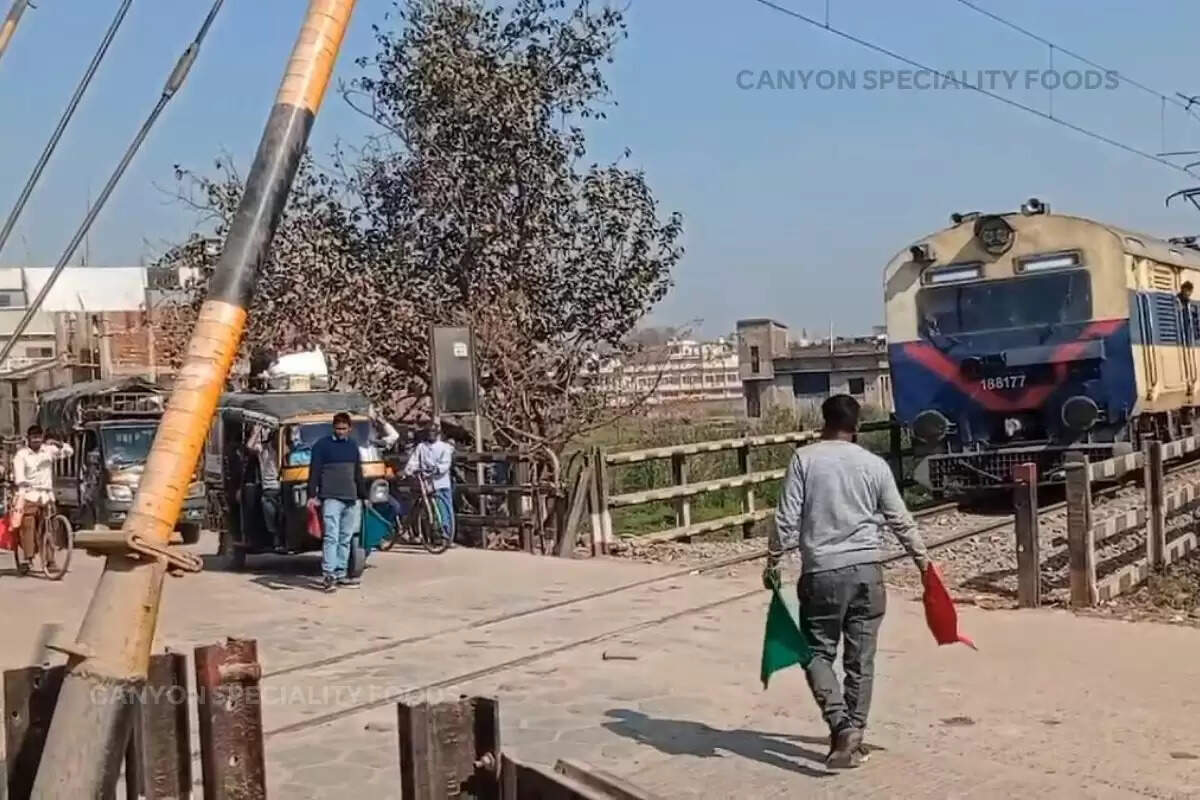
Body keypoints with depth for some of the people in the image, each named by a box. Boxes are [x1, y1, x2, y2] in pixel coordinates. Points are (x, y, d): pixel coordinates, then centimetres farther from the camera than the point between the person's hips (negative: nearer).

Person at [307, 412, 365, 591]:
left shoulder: (353, 446, 16)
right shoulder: (322, 445, 0)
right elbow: (314, 472, -4)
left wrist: (361, 496, 20)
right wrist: (312, 495, -11)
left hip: (351, 499, 5)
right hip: (331, 499, -5)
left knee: (345, 539, 7)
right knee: (331, 537, -12)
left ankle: (340, 574, 13)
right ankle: (328, 575, -13)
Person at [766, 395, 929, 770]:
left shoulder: (804, 458, -2)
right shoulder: (874, 464, 4)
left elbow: (787, 518, -6)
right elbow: (899, 519, 10)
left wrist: (772, 561, 5)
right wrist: (921, 555, 25)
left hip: (821, 571, -2)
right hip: (866, 569, 2)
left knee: (818, 652, 10)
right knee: (860, 659, 10)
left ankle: (842, 726, -9)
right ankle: (854, 737, 16)